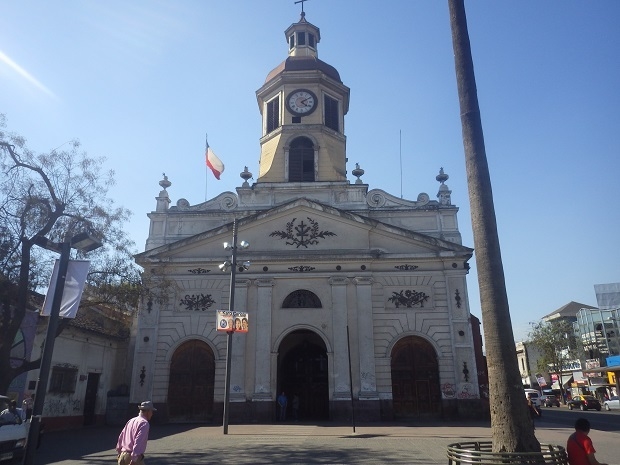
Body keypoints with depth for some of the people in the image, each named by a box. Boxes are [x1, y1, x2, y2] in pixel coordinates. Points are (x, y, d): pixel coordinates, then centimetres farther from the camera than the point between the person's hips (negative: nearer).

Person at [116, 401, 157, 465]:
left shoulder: (131, 421, 12)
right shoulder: (144, 423, -12)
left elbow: (121, 437, 18)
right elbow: (138, 442, -22)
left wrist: (119, 452, 29)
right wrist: (134, 459, -23)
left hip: (123, 455, 8)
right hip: (135, 457, -8)